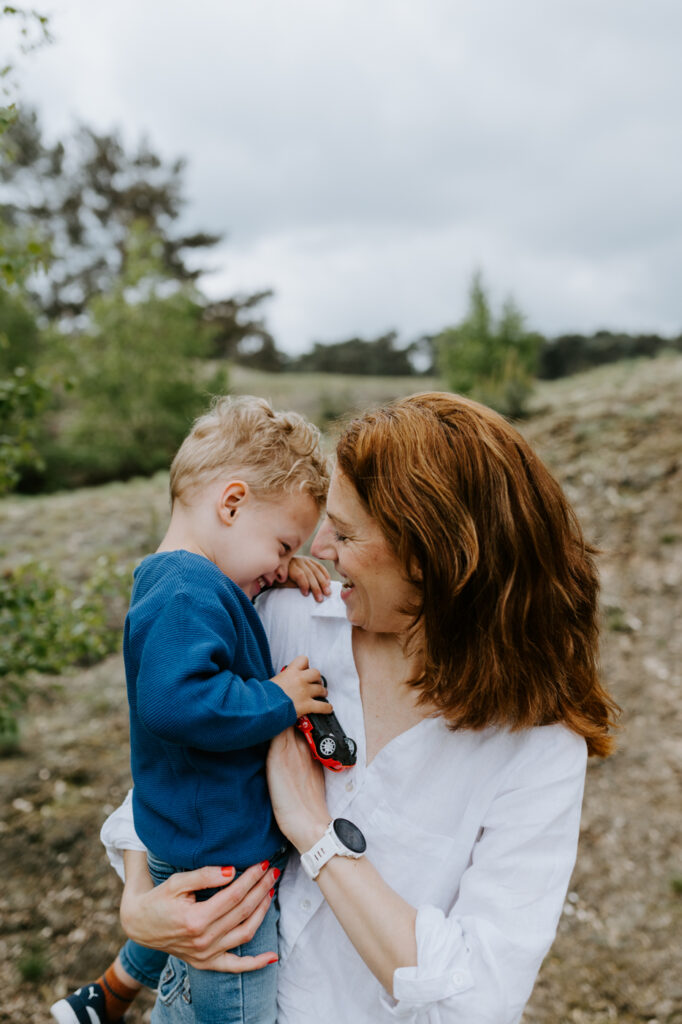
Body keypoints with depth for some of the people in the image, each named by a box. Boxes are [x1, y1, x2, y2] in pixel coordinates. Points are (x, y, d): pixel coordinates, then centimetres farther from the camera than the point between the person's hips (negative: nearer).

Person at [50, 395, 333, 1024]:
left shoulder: (183, 580, 6)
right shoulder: (189, 596, -27)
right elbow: (175, 700, -39)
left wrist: (280, 578, 2)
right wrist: (278, 700, -27)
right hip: (224, 860, -10)